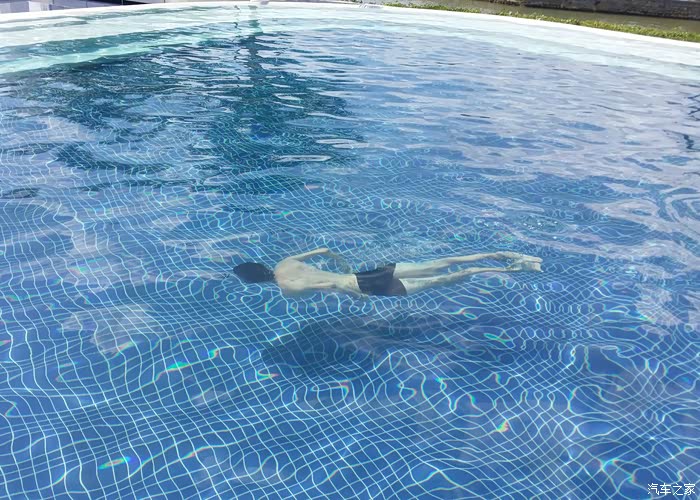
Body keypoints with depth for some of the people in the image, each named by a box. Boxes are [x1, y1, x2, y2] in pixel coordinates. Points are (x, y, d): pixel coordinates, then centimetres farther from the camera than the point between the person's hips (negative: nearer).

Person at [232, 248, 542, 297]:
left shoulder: (287, 288, -13)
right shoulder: (285, 263, 12)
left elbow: (328, 285, -27)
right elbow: (323, 250, 20)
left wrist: (354, 296, -12)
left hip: (365, 286, -7)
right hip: (366, 272, 8)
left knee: (441, 281, -7)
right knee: (435, 266, 7)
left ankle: (508, 270, -6)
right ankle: (496, 256, 7)